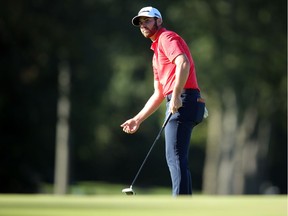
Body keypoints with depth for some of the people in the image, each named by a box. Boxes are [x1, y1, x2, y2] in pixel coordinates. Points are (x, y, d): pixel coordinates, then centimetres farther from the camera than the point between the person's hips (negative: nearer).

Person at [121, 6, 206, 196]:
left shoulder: (167, 38, 0)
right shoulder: (157, 53, 30)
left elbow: (184, 63, -20)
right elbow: (159, 94, 31)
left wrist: (176, 94, -27)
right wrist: (138, 119, 27)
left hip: (182, 102, -10)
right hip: (175, 104, 10)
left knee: (175, 157, -14)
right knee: (178, 159, 9)